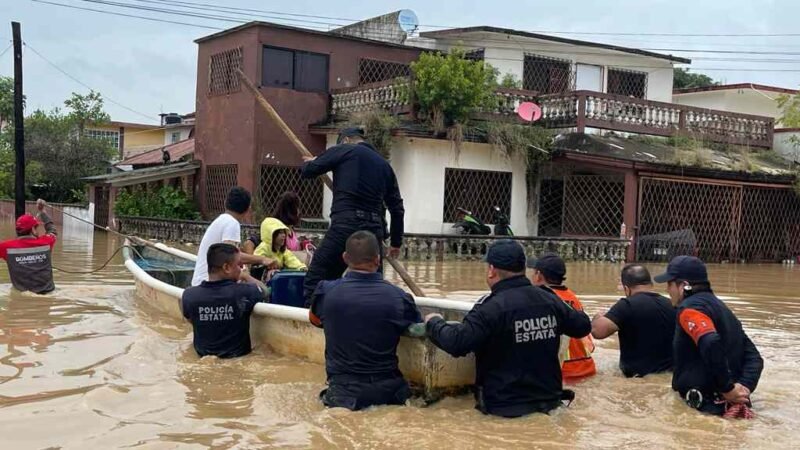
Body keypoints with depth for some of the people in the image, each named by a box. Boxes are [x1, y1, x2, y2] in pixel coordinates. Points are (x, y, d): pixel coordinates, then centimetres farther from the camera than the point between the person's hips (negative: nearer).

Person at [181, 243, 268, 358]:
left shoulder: (189, 295, -19)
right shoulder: (244, 292, -26)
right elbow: (263, 289, -3)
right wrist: (244, 276, 13)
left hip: (203, 354, 2)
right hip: (238, 354, -2)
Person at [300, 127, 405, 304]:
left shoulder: (344, 150, 7)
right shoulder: (384, 165, 22)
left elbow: (307, 171, 7)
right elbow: (397, 208, 22)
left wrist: (310, 162, 31)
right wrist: (396, 241, 32)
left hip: (345, 225, -5)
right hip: (374, 230, 5)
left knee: (314, 282, -1)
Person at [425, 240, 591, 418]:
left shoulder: (492, 307, -19)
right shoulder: (550, 301, 0)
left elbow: (456, 343, -26)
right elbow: (582, 327, 14)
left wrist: (434, 322, -6)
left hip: (506, 408, -6)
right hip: (549, 401, 6)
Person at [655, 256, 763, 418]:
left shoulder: (690, 308, -7)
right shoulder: (720, 307, 19)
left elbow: (711, 345, -26)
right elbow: (753, 357, 13)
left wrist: (728, 388, -19)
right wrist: (744, 388, 0)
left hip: (707, 404, -8)